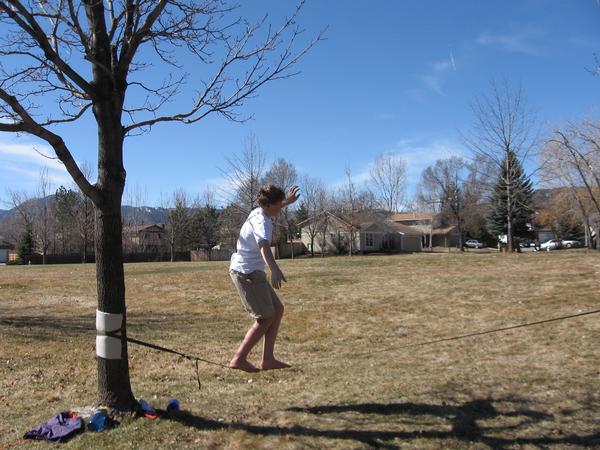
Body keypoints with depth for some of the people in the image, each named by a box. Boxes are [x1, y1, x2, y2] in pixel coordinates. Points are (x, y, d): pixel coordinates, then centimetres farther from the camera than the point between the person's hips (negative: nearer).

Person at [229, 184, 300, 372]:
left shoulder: (257, 213, 10)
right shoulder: (262, 222, -19)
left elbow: (273, 210, 38)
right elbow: (264, 246, -39)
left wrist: (287, 201, 46)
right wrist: (274, 269, -54)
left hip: (251, 273, 10)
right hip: (247, 273, -10)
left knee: (277, 310, 10)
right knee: (266, 318, -6)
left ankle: (267, 359, 11)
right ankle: (239, 359, 1)